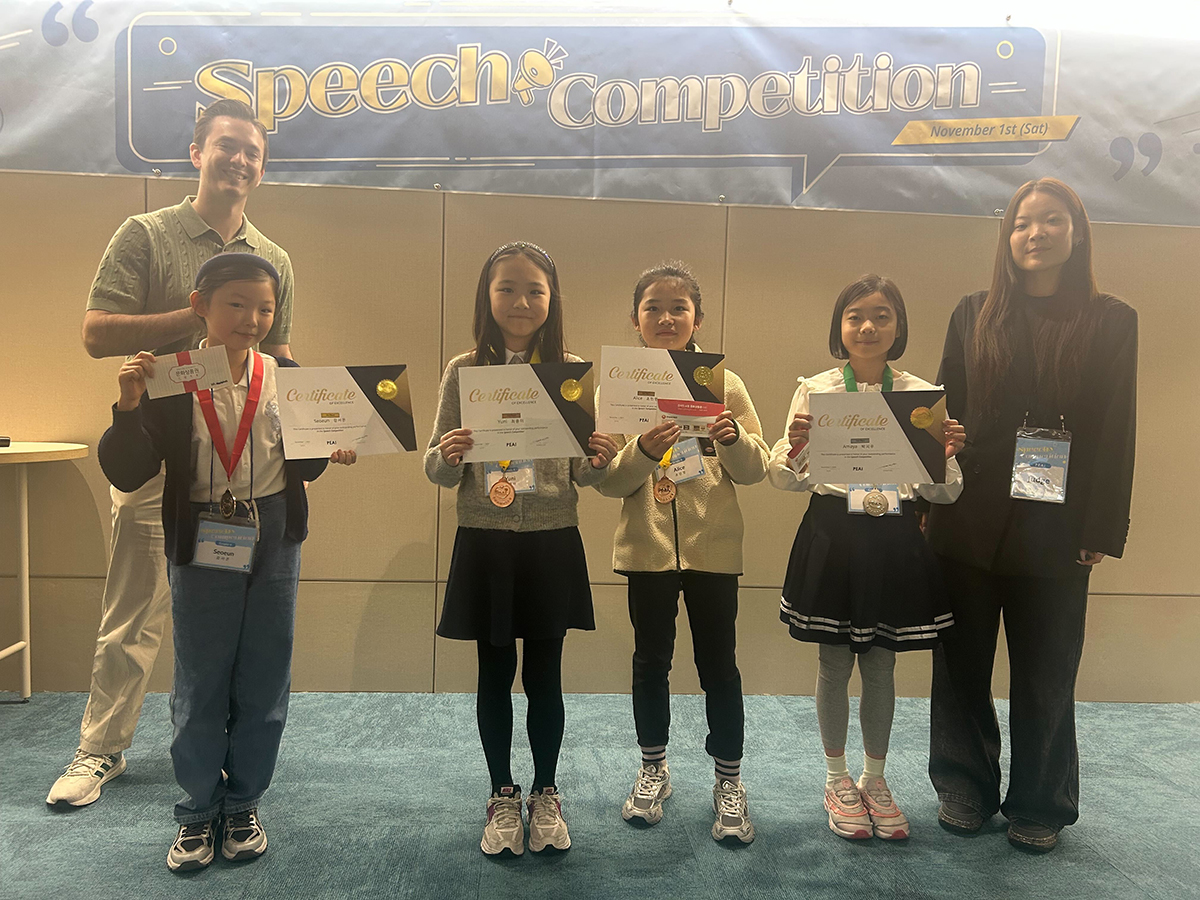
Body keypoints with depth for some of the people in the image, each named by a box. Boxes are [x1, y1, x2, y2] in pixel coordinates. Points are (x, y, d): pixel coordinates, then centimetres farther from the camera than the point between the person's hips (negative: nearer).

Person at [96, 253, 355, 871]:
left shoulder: (286, 377, -1)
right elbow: (125, 474, -10)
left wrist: (330, 449, -14)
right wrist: (130, 407, -24)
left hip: (274, 542, 2)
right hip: (201, 542, -2)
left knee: (263, 682, 11)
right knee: (199, 685, 11)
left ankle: (243, 804, 31)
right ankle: (198, 811, 31)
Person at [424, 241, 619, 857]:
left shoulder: (572, 371, -1)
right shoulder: (464, 371, -1)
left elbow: (580, 473, 2)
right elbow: (438, 471, 0)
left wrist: (599, 462, -20)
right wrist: (447, 456, -22)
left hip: (552, 543, 0)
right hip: (484, 543, 0)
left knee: (544, 674, 11)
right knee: (495, 673, 12)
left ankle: (546, 793, 32)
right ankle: (502, 795, 32)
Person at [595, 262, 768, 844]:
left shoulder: (725, 384, 0)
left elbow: (756, 470, 0)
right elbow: (607, 481, -6)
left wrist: (734, 440, -20)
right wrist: (642, 452, -24)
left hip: (713, 547, 0)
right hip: (646, 546, 1)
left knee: (718, 662, 7)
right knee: (651, 658, 14)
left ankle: (729, 779, 25)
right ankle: (653, 768, 34)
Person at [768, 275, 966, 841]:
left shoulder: (923, 396, 3)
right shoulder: (814, 391, -1)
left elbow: (942, 493, 6)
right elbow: (787, 480, 0)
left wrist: (947, 455, -13)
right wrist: (796, 443, -19)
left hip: (895, 539, 2)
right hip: (833, 535, -1)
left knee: (881, 665, 12)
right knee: (834, 663, 9)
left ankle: (874, 779, 32)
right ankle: (837, 780, 29)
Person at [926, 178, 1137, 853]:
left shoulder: (1111, 321, 2)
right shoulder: (974, 316, 6)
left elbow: (1117, 433, -1)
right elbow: (942, 412, 4)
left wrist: (1102, 532, -7)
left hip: (1055, 533, -1)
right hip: (969, 525, 2)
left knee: (1045, 676, 10)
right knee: (963, 665, 12)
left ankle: (1040, 805, 28)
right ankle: (966, 788, 30)